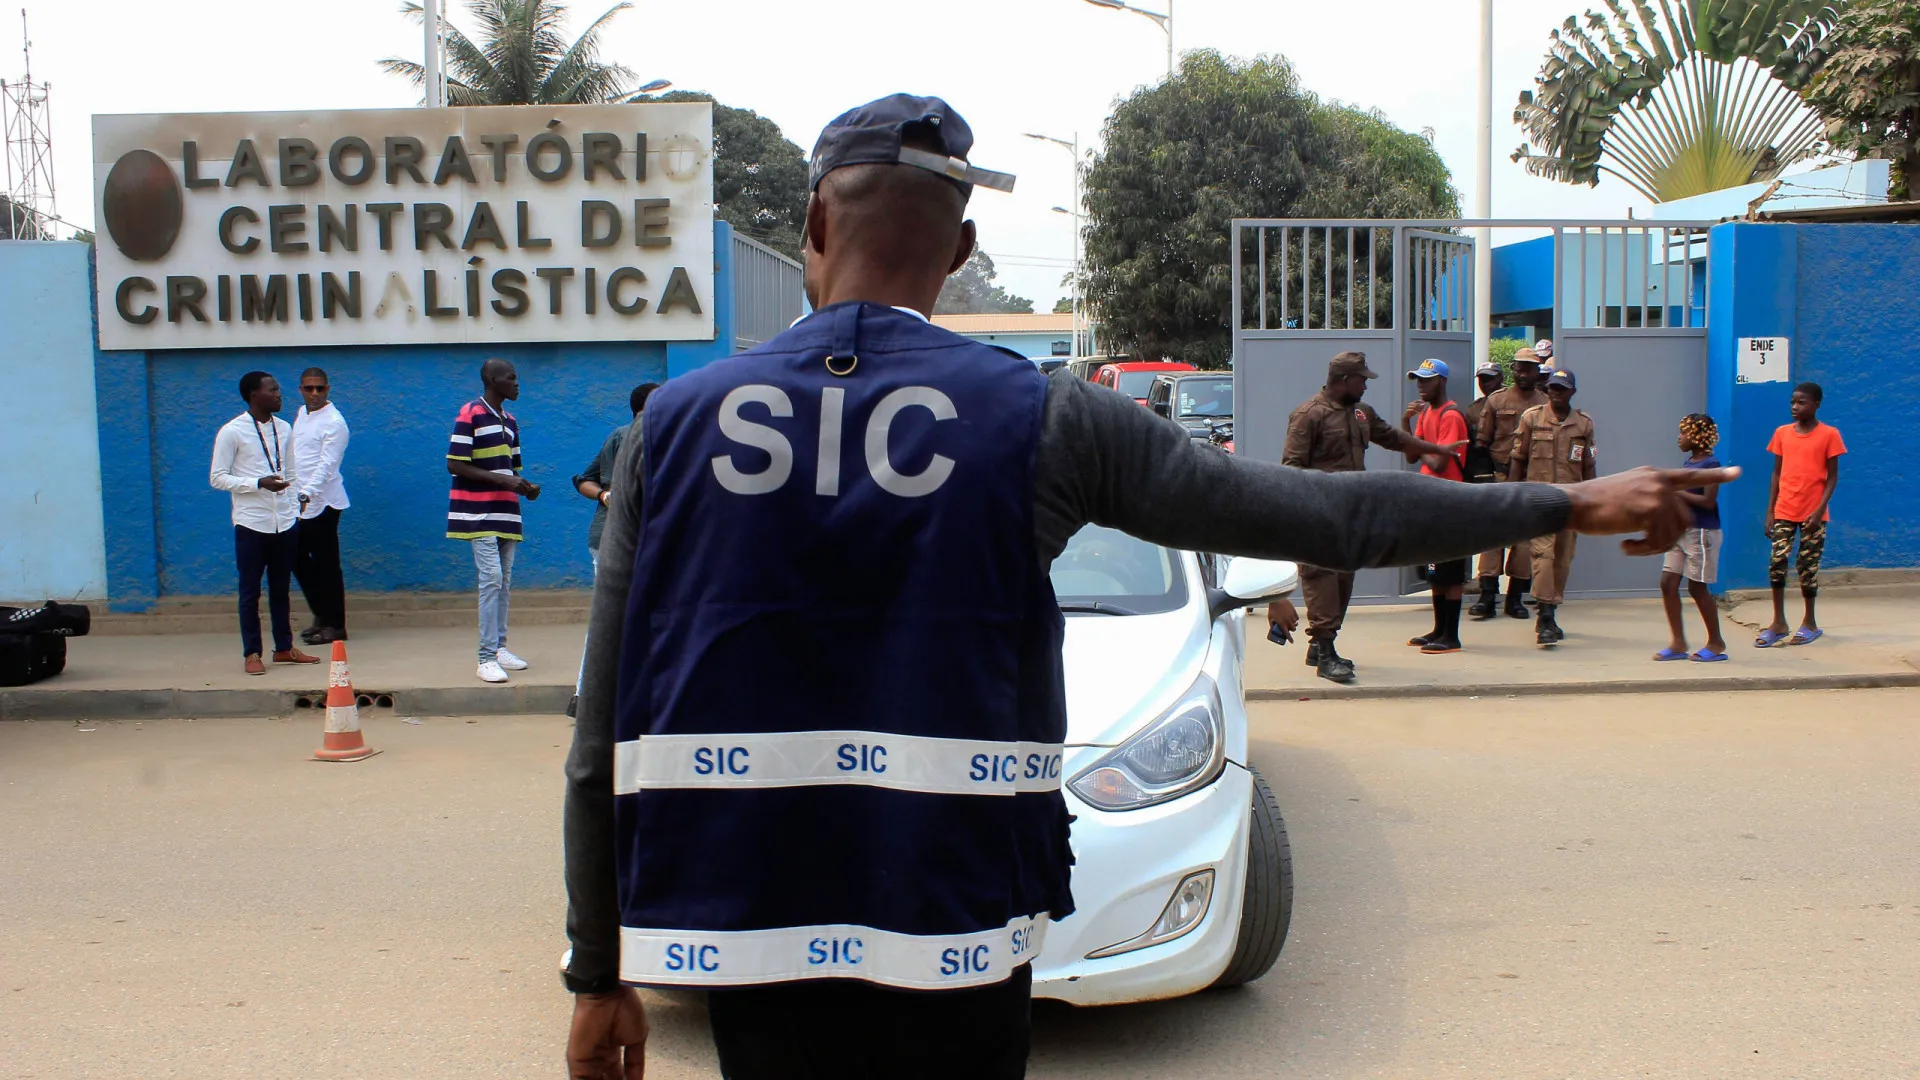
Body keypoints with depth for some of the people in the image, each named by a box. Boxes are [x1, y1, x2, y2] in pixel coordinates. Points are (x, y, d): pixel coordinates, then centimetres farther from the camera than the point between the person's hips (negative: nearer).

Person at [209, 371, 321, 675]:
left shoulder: (284, 428, 8)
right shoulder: (231, 432, -8)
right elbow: (217, 478, -9)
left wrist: (295, 511, 8)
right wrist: (259, 483, -20)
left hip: (285, 523, 5)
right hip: (252, 524, -5)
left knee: (280, 589, 14)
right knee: (250, 592, 4)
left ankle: (284, 648, 24)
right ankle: (252, 654, 13)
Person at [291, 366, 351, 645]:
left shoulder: (334, 422, -13)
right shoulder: (300, 414, 13)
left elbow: (326, 465, -23)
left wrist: (306, 494, -35)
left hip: (321, 503, -8)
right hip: (299, 501, 8)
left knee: (327, 565, -2)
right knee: (298, 559, 14)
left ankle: (335, 625, 6)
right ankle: (321, 615, 27)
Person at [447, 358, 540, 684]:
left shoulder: (510, 421, 15)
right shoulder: (470, 414, -8)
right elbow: (454, 464, -13)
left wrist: (525, 486, 0)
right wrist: (503, 480, -19)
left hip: (506, 512, 7)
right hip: (478, 513, -7)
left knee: (504, 582, 9)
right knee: (491, 578, -13)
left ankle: (499, 648, 17)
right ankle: (487, 658, -12)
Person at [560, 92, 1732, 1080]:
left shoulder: (676, 421, 0)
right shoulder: (1036, 416, -5)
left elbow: (604, 744, 1)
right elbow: (1326, 514, -3)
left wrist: (599, 975, 11)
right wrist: (1571, 505, 9)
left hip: (744, 946, 2)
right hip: (953, 940, -1)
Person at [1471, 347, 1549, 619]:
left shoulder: (1546, 405, 7)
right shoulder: (1496, 400, 7)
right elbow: (1481, 440, 9)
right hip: (1499, 476, -1)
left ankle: (1516, 596, 12)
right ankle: (1487, 595, -7)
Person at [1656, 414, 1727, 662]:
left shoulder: (1710, 464, -12)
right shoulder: (1688, 463, 13)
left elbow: (1708, 501, -20)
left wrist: (1676, 492, -17)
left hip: (1702, 532, -8)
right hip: (1681, 530, 8)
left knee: (1698, 588, -2)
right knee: (1668, 583, 2)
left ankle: (1716, 643, 12)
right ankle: (1678, 643, 6)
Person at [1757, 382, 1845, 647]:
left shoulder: (1829, 435, -3)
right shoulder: (1782, 433, 7)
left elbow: (1832, 476, -3)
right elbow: (1777, 473, 10)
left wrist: (1819, 510, -12)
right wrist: (1770, 511, 5)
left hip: (1813, 513, -3)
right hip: (1784, 512, 3)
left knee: (1808, 566, 3)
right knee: (1777, 562, -5)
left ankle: (1810, 623, 17)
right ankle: (1778, 623, 4)